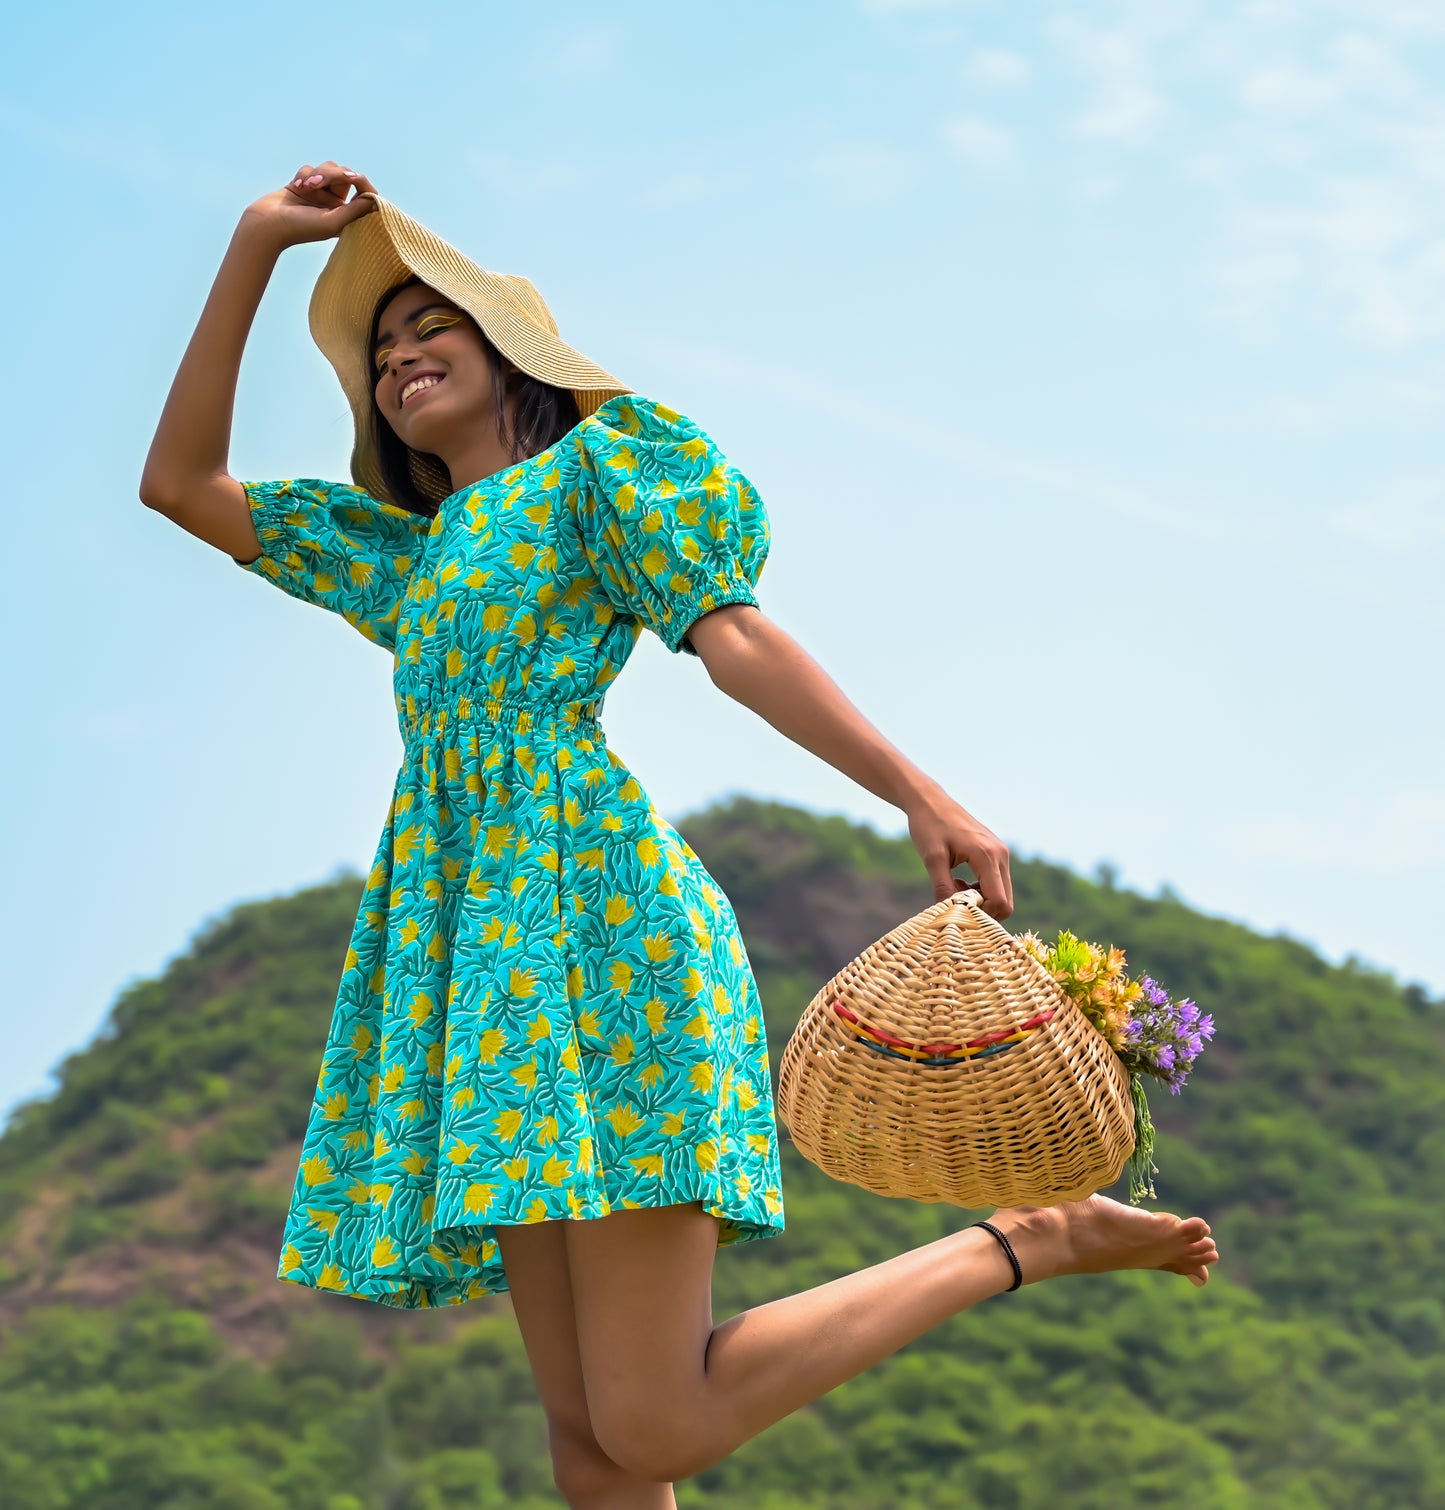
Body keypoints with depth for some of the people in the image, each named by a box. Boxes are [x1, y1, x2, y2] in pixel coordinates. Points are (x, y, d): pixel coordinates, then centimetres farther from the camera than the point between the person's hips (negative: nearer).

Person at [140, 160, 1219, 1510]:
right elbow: (180, 480, 29)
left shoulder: (597, 459, 10)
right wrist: (257, 250, 24)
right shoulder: (406, 552, 28)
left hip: (593, 901, -7)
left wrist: (920, 794, -14)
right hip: (481, 938, 8)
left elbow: (731, 637, -2)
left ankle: (1032, 1240, -5)